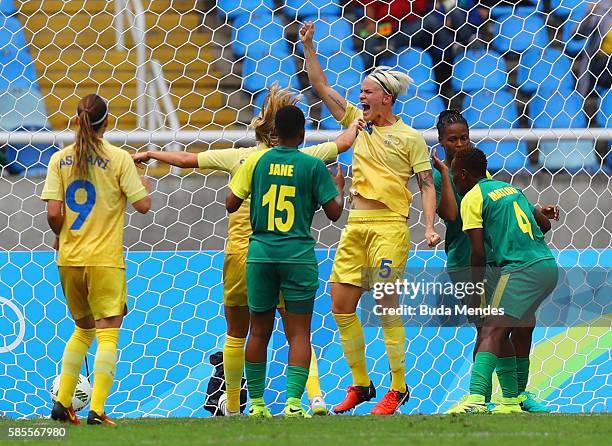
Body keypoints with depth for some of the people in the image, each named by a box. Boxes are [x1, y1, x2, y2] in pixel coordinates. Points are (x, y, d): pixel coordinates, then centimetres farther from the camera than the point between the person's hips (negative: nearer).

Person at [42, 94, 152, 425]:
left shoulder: (60, 159, 1)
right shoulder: (118, 158, -8)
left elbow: (53, 212, -5)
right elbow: (142, 205, -8)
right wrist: (144, 186, 13)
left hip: (69, 259, 4)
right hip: (105, 259, -4)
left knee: (82, 329, 21)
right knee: (107, 333, -2)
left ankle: (62, 403, 17)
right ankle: (97, 410, -12)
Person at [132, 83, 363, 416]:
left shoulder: (239, 157, 0)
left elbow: (186, 159, 3)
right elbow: (344, 143, 8)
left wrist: (150, 154, 18)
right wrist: (358, 124, 29)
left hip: (240, 253, 1)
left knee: (236, 335, 16)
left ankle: (232, 406, 21)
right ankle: (315, 394, -18)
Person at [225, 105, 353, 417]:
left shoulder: (256, 161, 1)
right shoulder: (313, 165, -3)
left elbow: (231, 204, 1)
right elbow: (334, 213, 0)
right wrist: (340, 187, 20)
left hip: (260, 251, 2)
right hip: (298, 253, -2)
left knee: (259, 331, 12)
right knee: (298, 332, 0)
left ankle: (256, 403, 16)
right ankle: (293, 402, -12)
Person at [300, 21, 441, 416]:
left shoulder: (410, 137, 0)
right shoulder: (357, 122, 14)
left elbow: (427, 184, -1)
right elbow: (322, 87, 14)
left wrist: (430, 227, -13)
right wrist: (308, 47, 6)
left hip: (390, 225, -6)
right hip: (356, 224, 6)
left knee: (387, 306, -8)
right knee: (341, 305, 3)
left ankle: (398, 389, 0)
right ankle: (360, 385, 13)